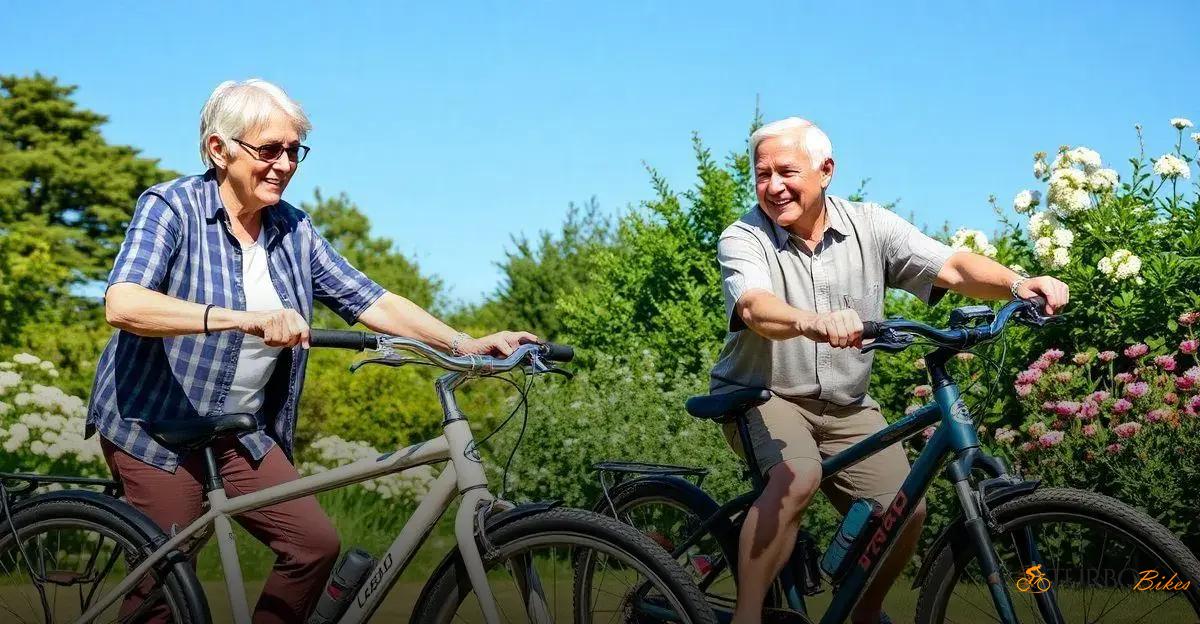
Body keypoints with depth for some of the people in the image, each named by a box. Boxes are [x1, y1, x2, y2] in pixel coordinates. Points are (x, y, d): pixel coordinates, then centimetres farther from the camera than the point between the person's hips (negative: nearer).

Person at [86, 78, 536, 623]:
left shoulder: (292, 231, 5)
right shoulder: (171, 208, -13)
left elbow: (370, 301, 1)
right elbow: (123, 304, -29)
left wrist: (466, 344, -13)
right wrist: (240, 319, -42)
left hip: (243, 432, 6)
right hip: (156, 425, -6)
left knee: (315, 544, -8)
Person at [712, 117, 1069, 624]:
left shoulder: (870, 227, -3)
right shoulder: (743, 240, -13)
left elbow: (952, 268, -13)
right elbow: (756, 308, -33)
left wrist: (1017, 284, -34)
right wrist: (811, 322, -56)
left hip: (846, 407, 4)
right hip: (761, 395, -4)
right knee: (798, 477, -34)